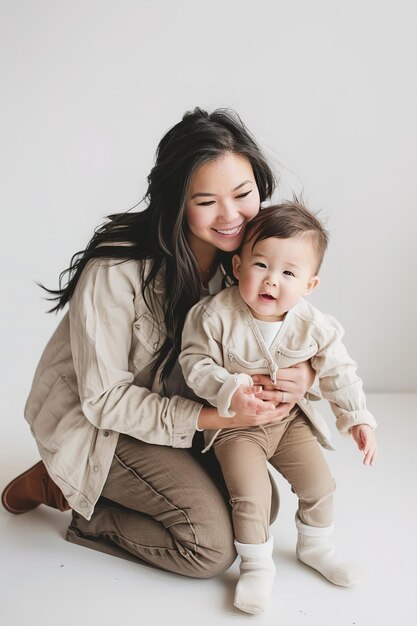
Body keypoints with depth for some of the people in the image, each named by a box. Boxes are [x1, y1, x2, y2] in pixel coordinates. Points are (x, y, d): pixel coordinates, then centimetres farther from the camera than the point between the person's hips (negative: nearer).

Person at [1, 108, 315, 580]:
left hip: (181, 406, 7)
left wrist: (301, 372, -26)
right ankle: (58, 486, 2)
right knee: (213, 544, -16)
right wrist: (215, 416, -33)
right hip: (95, 419, -7)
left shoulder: (243, 252, -12)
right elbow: (105, 400, -24)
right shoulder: (115, 271, -31)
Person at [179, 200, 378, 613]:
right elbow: (195, 361, -17)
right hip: (234, 424, -3)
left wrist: (357, 419, -4)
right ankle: (256, 567, 12)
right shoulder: (216, 315, -24)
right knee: (251, 496, -13)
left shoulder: (314, 327, -15)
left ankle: (315, 548, 35)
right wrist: (228, 390, -32)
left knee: (320, 485, 6)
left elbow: (339, 373, -2)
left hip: (290, 420, 4)